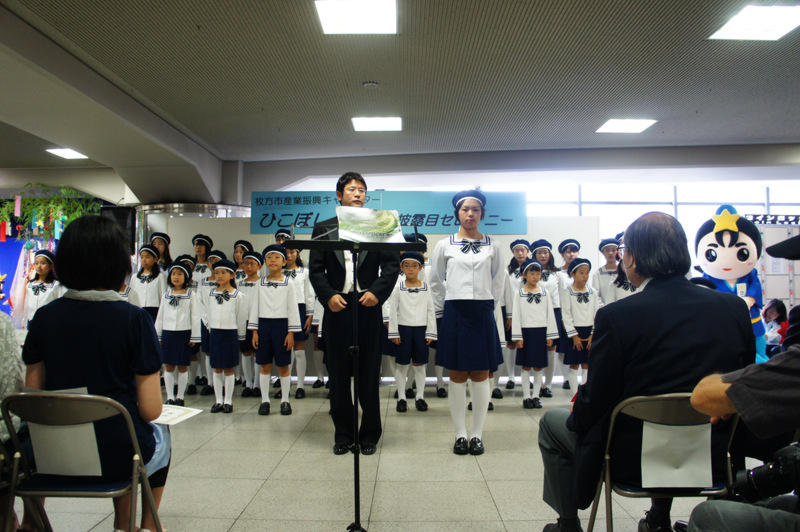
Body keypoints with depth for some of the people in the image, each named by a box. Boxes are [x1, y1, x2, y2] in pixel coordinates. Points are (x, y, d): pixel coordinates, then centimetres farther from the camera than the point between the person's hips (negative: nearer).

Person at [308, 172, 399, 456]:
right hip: (336, 307, 1)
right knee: (338, 374, 7)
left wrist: (377, 292, -12)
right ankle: (343, 434, 21)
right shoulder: (323, 228, 11)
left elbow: (392, 265, 2)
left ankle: (369, 435, 17)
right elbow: (315, 269, 5)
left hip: (368, 307, -1)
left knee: (369, 374, 4)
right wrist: (328, 295, -10)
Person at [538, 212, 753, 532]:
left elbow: (596, 401, -15)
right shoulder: (735, 308, -7)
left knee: (552, 424, 19)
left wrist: (577, 418, 6)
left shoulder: (616, 317, -22)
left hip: (634, 462, -5)